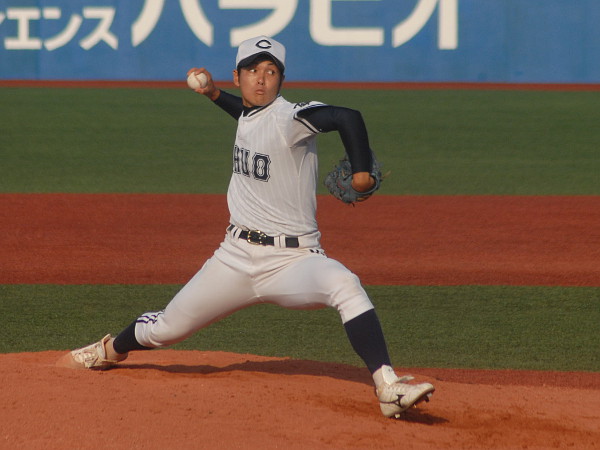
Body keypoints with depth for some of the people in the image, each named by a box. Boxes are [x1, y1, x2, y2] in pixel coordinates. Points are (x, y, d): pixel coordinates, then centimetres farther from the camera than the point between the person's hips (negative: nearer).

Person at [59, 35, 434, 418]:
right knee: (165, 329, 17)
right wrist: (214, 93, 26)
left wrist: (362, 172, -24)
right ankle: (112, 350, 50)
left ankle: (389, 387, -42)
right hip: (237, 256, 7)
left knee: (346, 286, -38)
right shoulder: (249, 116, 8)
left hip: (292, 259, -7)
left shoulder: (291, 117, -16)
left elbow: (347, 118, -32)